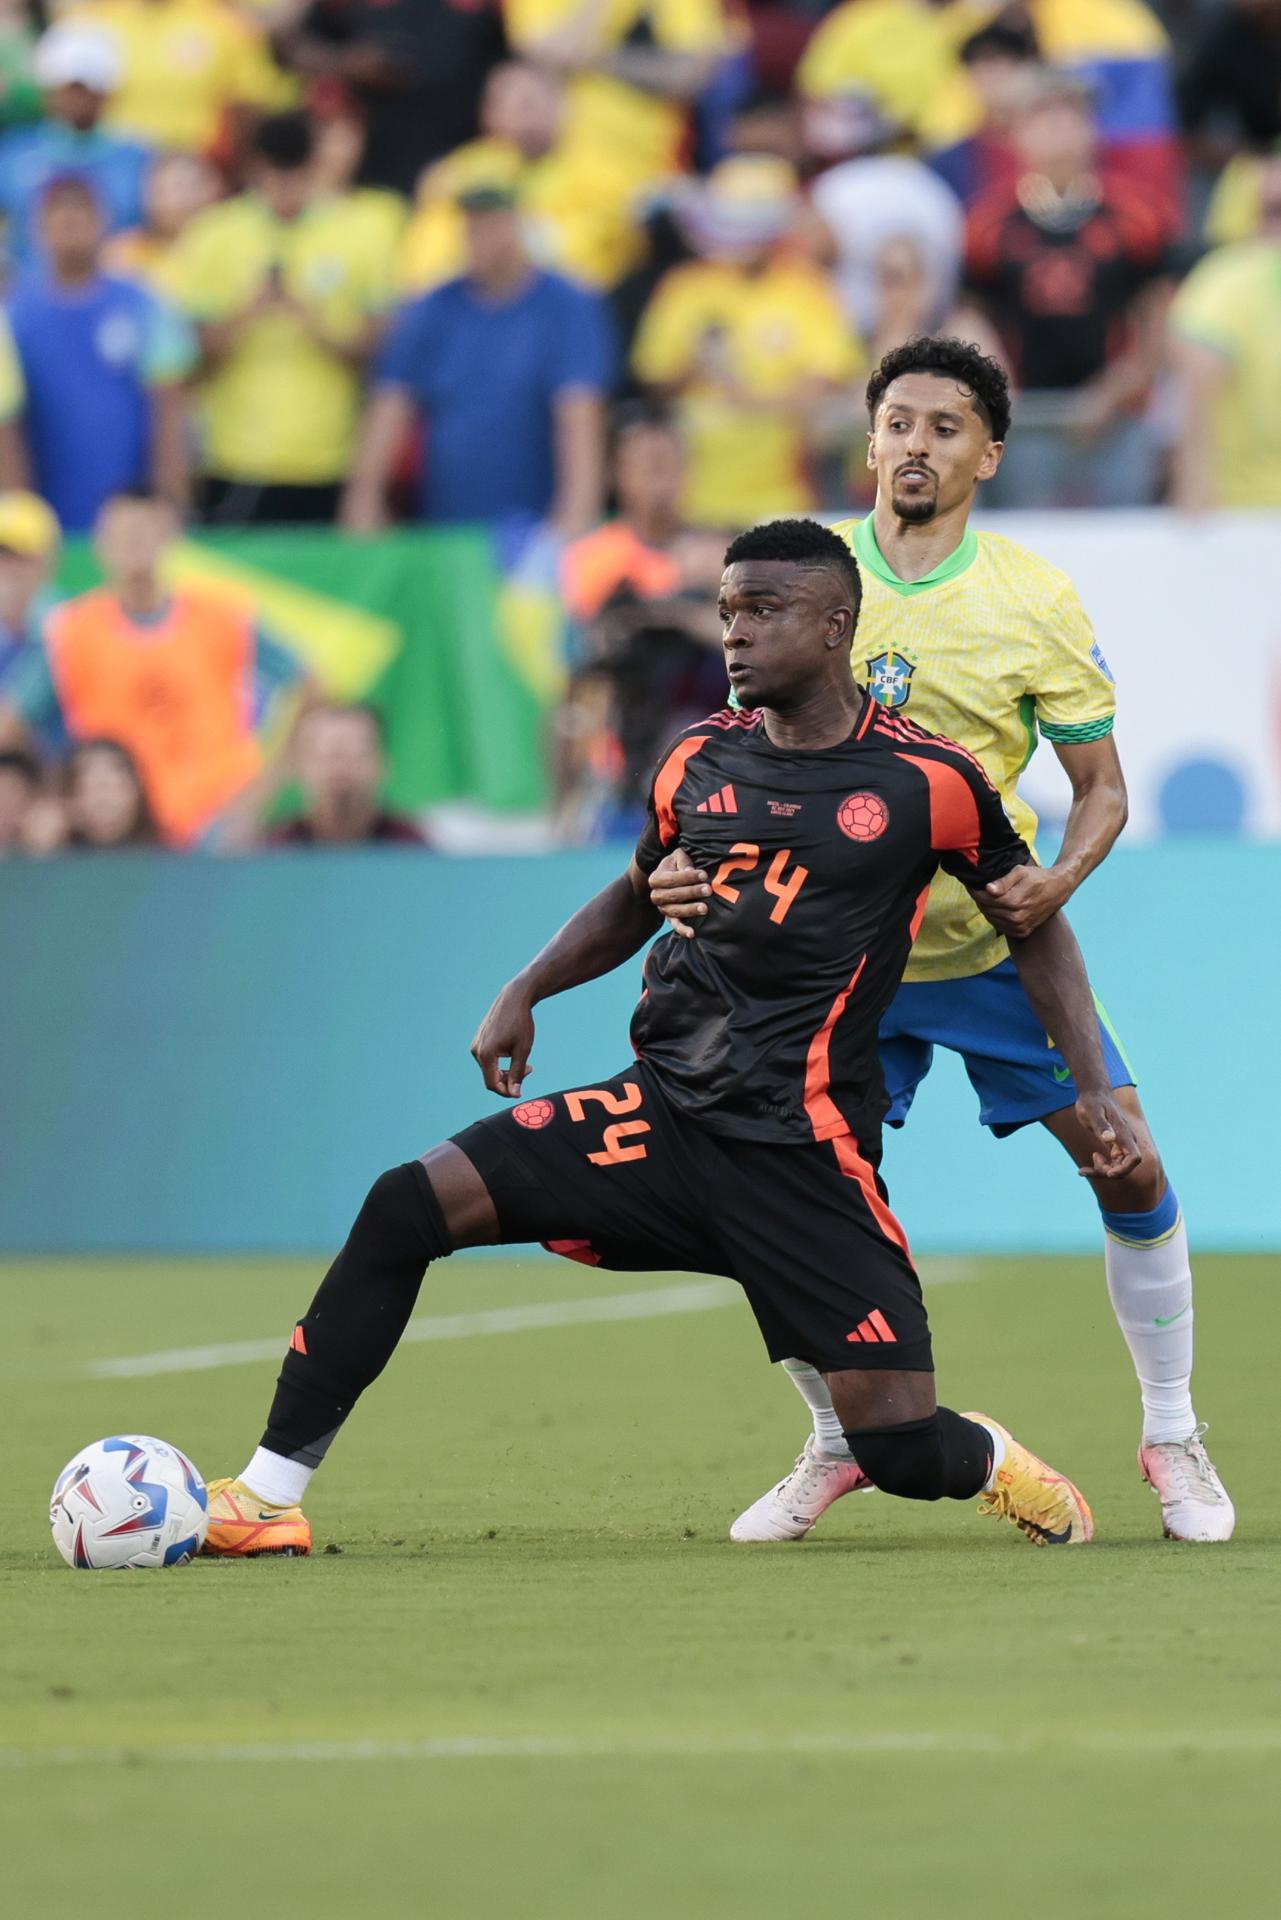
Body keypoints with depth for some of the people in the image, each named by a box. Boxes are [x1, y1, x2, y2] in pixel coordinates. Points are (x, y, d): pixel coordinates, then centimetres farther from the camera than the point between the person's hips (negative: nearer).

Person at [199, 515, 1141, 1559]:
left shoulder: (928, 781, -4)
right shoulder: (700, 760, 8)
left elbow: (1037, 925, 8)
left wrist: (1095, 1087, 1)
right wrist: (526, 991, 13)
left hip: (803, 1153, -4)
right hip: (663, 1110, 4)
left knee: (902, 1451, -11)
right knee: (408, 1205, -13)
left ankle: (1002, 1468, 28)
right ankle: (264, 1497, -9)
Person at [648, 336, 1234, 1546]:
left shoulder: (1037, 604, -9)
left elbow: (1102, 786, -2)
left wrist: (1054, 883, -22)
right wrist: (692, 859, -13)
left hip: (999, 945, -1)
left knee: (1129, 1170, -7)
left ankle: (1172, 1442, 12)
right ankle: (836, 1444, 17)